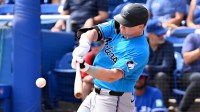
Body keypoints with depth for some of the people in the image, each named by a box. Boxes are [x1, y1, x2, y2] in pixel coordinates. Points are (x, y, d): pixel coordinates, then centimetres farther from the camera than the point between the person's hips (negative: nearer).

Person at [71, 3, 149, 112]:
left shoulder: (139, 51, -23)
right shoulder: (116, 26, 0)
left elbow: (113, 76, -30)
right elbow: (93, 32, -13)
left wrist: (85, 67, -43)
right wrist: (84, 45, -35)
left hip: (114, 101, -8)